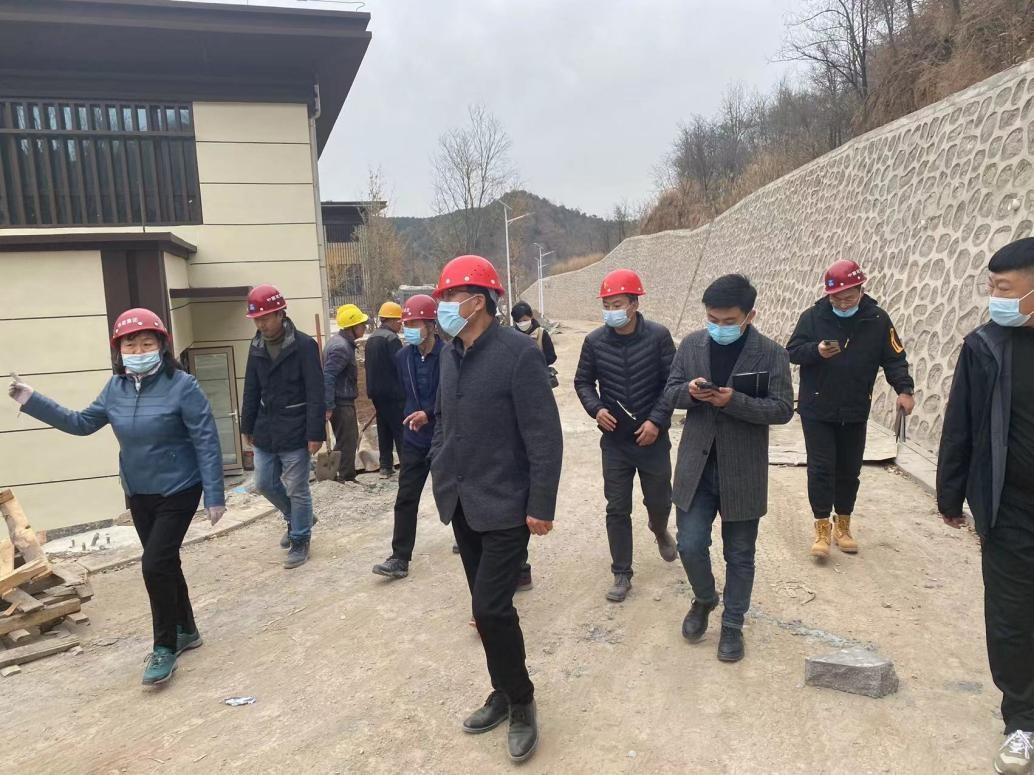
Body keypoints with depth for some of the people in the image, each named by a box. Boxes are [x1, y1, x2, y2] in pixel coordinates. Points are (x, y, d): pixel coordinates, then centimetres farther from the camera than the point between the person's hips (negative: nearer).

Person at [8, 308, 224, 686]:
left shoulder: (182, 386, -18)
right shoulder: (116, 387, 0)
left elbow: (207, 443, -18)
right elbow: (81, 423, 14)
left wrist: (214, 496, -19)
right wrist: (31, 400, 6)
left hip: (178, 493, -6)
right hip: (138, 495, 6)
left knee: (154, 566, -8)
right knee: (164, 565, 15)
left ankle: (164, 647, 11)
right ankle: (185, 631, 33)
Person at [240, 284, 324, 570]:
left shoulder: (304, 345, -14)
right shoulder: (256, 347, 6)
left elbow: (315, 393, -16)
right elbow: (251, 391, 14)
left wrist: (315, 433, -19)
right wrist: (248, 426, 15)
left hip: (295, 433, -6)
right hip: (265, 431, 7)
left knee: (297, 490, 2)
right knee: (265, 484, 15)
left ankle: (300, 540, 20)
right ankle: (295, 519, 39)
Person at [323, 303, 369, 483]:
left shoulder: (342, 342, 11)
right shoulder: (341, 347, -20)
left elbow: (329, 377, 19)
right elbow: (328, 377, -26)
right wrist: (328, 407, -27)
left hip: (343, 401, 10)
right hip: (341, 403, -10)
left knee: (347, 441, 18)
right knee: (347, 443, -2)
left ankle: (343, 476, 28)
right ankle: (346, 479, 7)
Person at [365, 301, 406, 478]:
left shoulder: (371, 339, 12)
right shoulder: (391, 338, -15)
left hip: (376, 392, 8)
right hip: (393, 393, -8)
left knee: (384, 430, 12)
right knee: (400, 430, -3)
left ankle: (386, 467, 15)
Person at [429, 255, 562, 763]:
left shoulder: (518, 353, -16)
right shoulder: (451, 353, 6)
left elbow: (544, 436, -16)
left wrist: (542, 506, -17)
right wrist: (439, 470, 10)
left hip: (505, 507, -7)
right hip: (462, 504, 7)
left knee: (491, 607, -7)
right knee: (486, 605, 15)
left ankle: (521, 702, 17)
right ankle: (505, 693, 34)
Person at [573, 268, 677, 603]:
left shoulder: (658, 336, -10)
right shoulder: (595, 341, -6)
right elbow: (583, 382, 6)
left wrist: (657, 420, -15)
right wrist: (596, 409, -11)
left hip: (652, 438, 0)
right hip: (614, 440, 1)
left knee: (659, 500, 15)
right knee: (617, 509, 4)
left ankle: (660, 530, 51)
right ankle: (621, 574, 18)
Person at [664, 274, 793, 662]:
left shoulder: (771, 353, -8)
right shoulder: (691, 345, 1)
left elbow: (782, 409, -10)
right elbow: (671, 392, 5)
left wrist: (734, 401, -25)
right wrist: (690, 391, -18)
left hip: (742, 471, -2)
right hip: (696, 466, 2)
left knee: (739, 555, 11)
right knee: (690, 545, 4)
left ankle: (733, 625, 31)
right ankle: (704, 599, 35)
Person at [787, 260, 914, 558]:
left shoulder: (877, 320, -3)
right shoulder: (813, 317, -7)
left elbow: (894, 358, -1)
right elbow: (792, 352, -4)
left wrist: (904, 389, -17)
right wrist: (816, 350, -24)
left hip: (855, 412, 2)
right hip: (816, 410, -2)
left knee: (849, 470, 12)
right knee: (821, 468, -2)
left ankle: (842, 526, 28)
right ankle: (823, 528, 9)